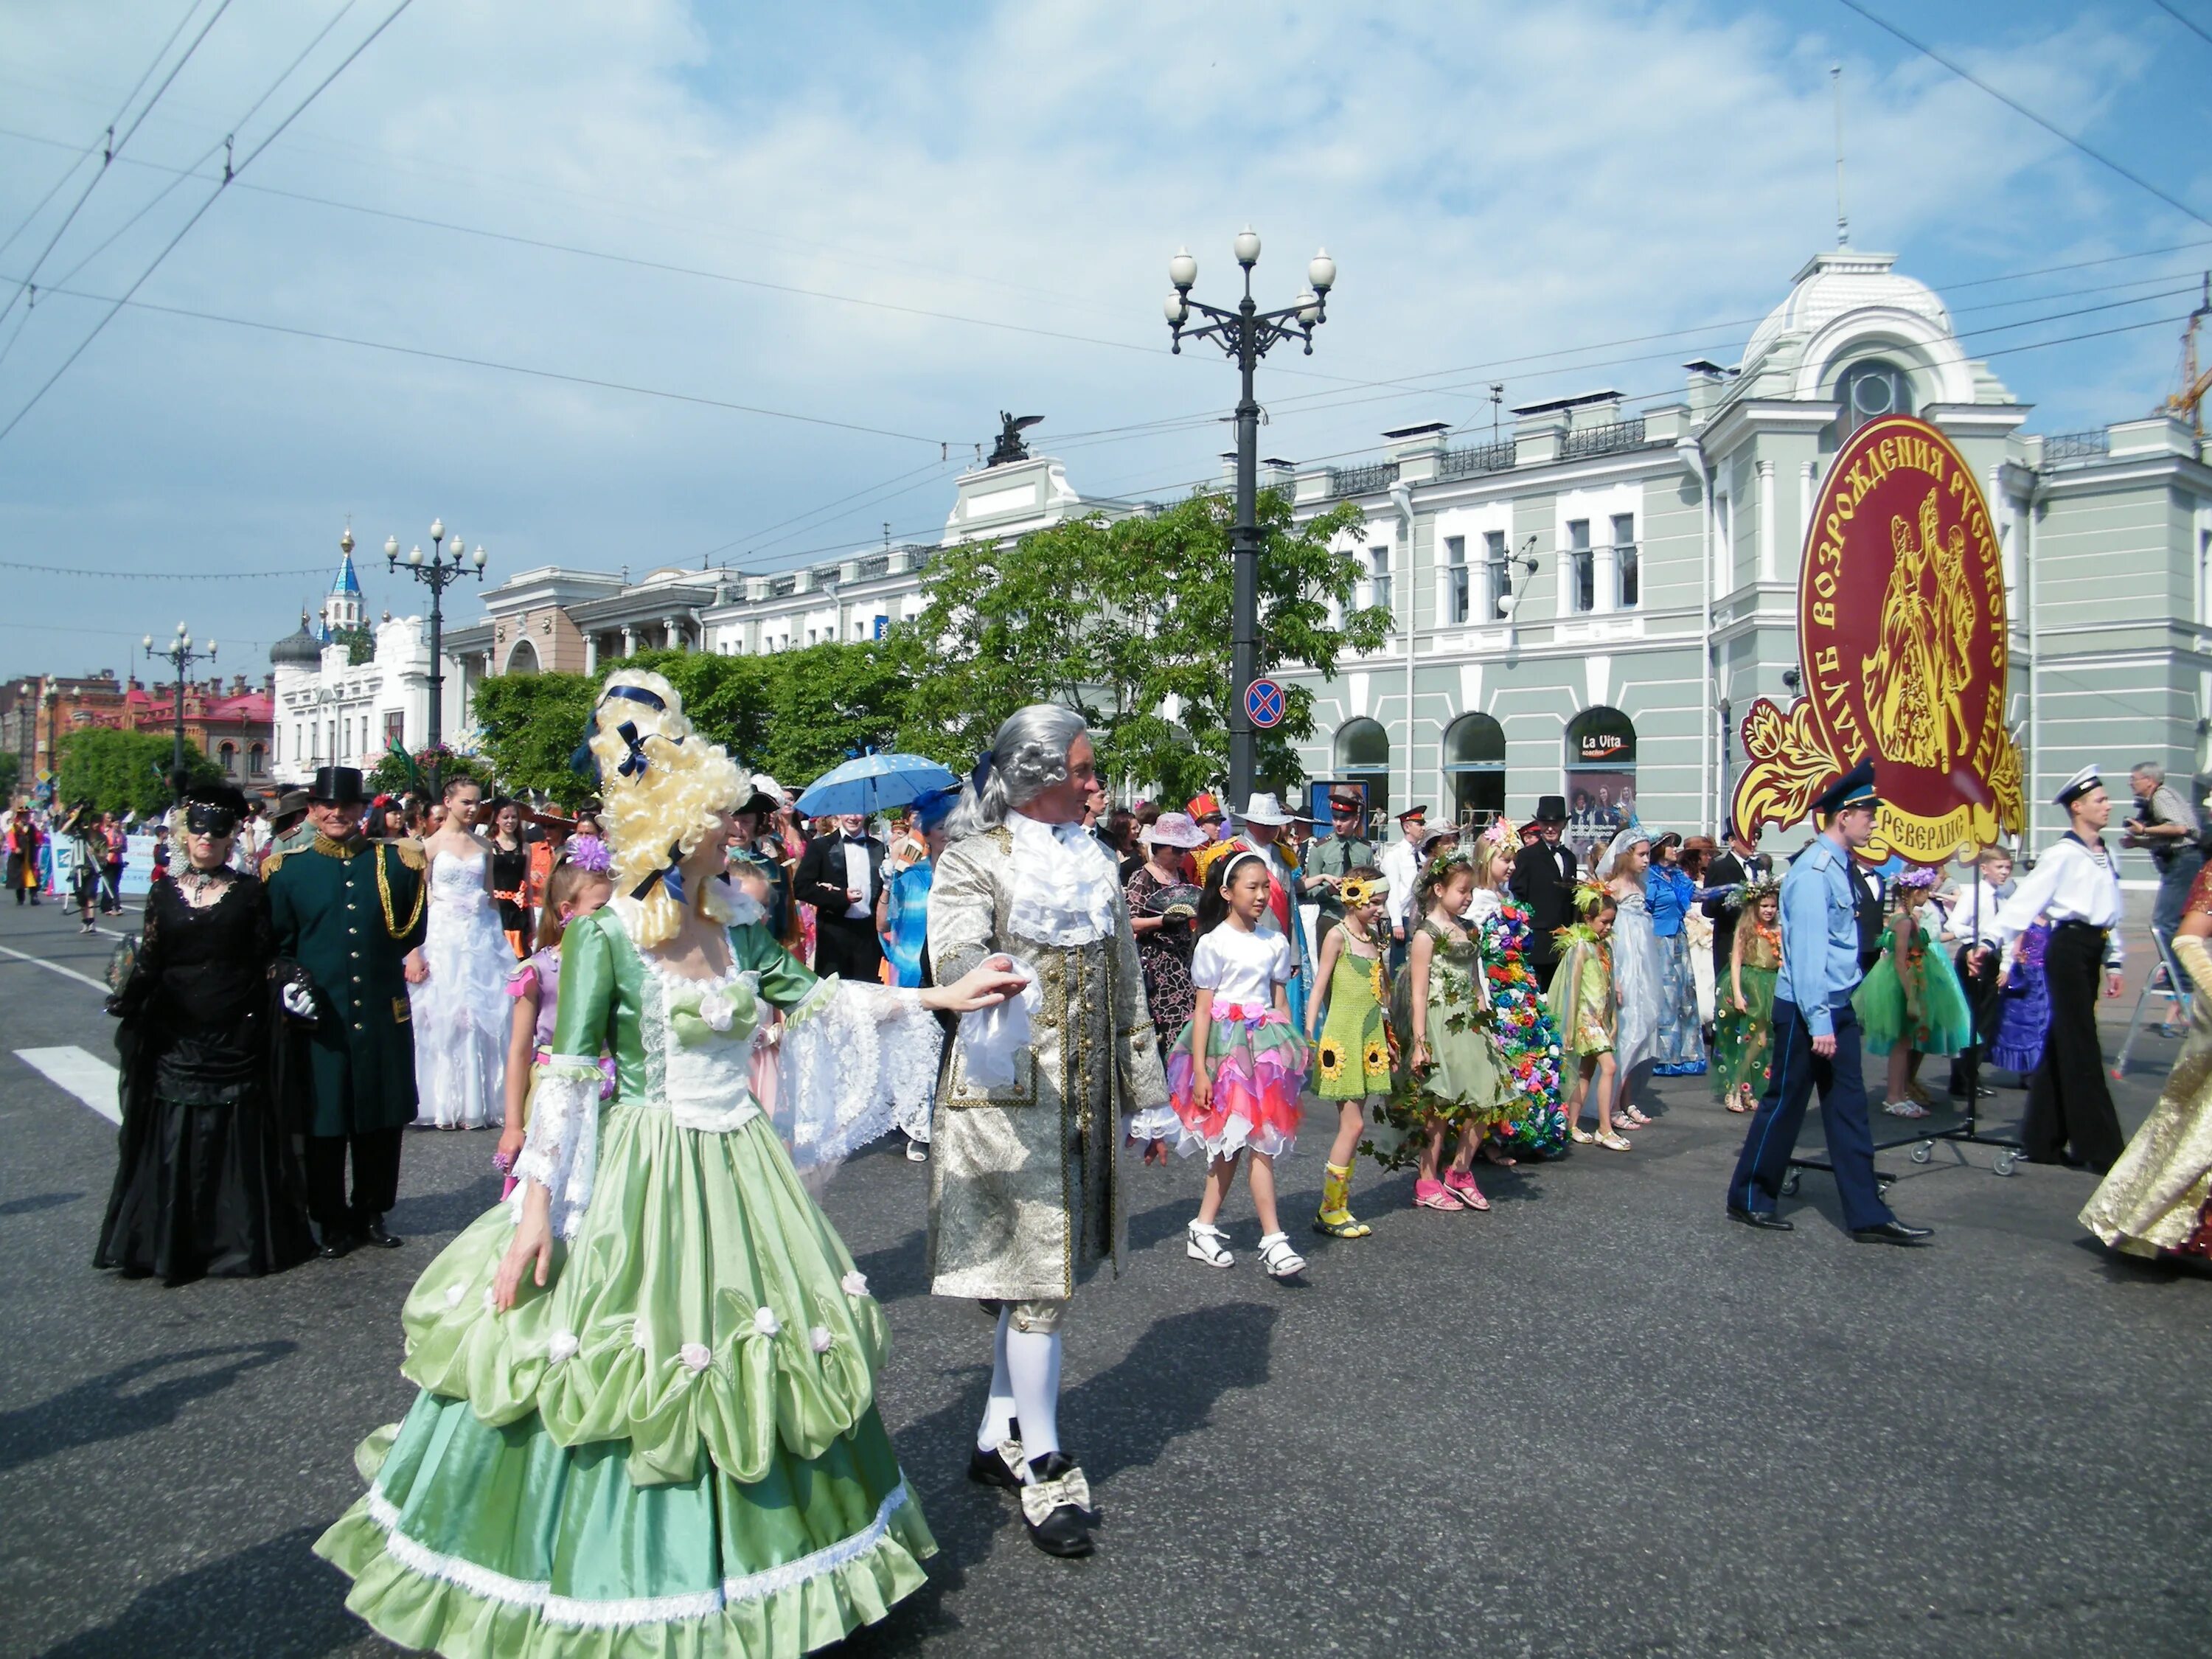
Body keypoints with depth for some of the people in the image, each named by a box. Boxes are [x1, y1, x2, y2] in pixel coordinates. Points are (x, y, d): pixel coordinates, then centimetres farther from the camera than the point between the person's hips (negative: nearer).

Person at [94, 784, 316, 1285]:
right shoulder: (165, 891, 7)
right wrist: (127, 998, -12)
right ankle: (171, 1243, 16)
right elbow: (148, 962, 5)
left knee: (239, 1134, 4)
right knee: (173, 1138, 5)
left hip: (236, 1036, -2)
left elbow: (267, 960, 2)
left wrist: (289, 983, -16)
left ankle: (241, 1240, 15)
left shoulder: (250, 892, 2)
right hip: (174, 1036, 2)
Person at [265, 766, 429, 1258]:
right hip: (318, 1017, -1)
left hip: (384, 1014, 1)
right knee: (324, 1124, 6)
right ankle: (333, 1221, 21)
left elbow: (416, 929, 15)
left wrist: (416, 955, -2)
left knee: (382, 1122, 10)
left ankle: (372, 1213, 26)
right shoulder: (286, 869, 4)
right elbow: (276, 946, 6)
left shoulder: (396, 862, 6)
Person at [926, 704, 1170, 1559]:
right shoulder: (973, 861, -7)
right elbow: (956, 949, -25)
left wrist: (1142, 1091, 17)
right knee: (1036, 1277, -3)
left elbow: (1125, 983, 17)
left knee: (1040, 1268, 13)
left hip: (1083, 1097, 7)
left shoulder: (1095, 862, 13)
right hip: (1007, 1098, -6)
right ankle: (1043, 1466, 10)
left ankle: (999, 1435, 28)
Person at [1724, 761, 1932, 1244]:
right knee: (1784, 1105, 3)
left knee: (1848, 1109, 9)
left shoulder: (1841, 868, 11)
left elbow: (1845, 944, 14)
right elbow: (1807, 950, -22)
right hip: (1806, 1010, -9)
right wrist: (1818, 1023, -23)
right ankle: (1747, 1199, 18)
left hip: (1838, 1007, 9)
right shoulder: (1813, 871, -18)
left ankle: (1867, 1216, 13)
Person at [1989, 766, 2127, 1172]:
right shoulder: (2062, 855, -10)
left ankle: (2042, 1140, 16)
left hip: (2091, 952, 8)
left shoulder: (2106, 858, 14)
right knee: (2082, 1050, -5)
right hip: (2067, 948, -8)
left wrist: (2114, 963, 17)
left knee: (2063, 1044, 10)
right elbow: (2023, 904, -14)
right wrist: (2004, 954, -19)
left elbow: (2110, 914, 20)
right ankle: (2101, 1148, 0)